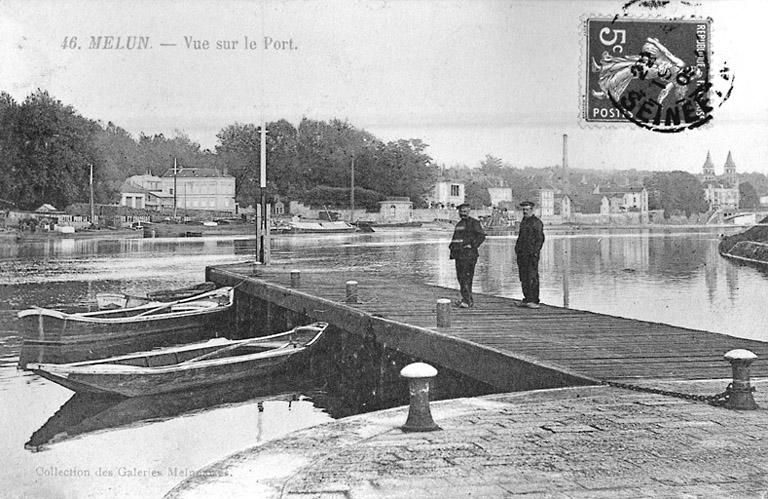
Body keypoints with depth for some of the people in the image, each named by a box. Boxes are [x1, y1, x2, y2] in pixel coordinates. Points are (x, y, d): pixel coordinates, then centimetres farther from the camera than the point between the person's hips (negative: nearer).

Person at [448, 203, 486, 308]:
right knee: (460, 276, 9)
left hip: (468, 252, -9)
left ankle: (467, 300, -18)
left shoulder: (473, 222, -2)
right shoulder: (459, 224, 21)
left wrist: (472, 245, -16)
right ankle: (468, 299, 17)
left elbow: (482, 236, -9)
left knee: (466, 277, -15)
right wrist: (452, 246, 15)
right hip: (459, 253, 9)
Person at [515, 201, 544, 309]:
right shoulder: (523, 221, 18)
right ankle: (527, 299, 16)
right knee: (523, 277, 9)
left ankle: (534, 301, -6)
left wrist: (535, 252, -17)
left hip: (532, 254, -8)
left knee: (532, 277, -8)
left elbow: (540, 239, -10)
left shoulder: (537, 222, -5)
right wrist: (517, 248, 15)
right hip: (522, 254, 8)